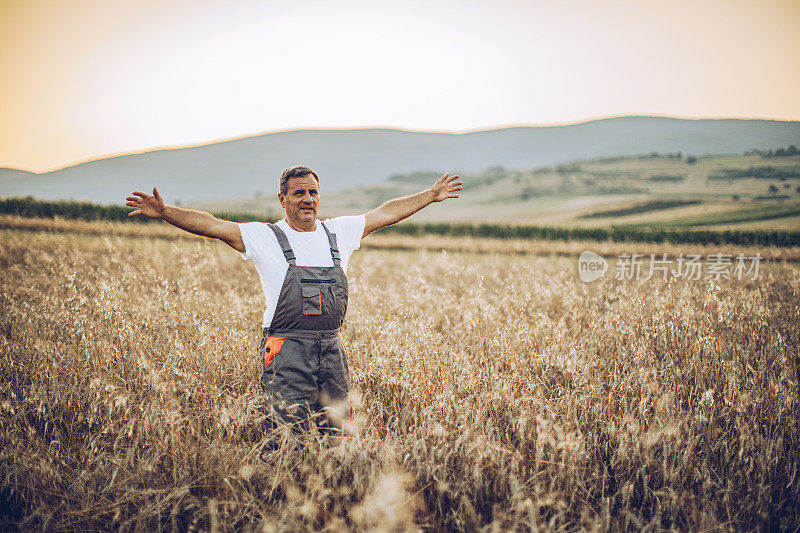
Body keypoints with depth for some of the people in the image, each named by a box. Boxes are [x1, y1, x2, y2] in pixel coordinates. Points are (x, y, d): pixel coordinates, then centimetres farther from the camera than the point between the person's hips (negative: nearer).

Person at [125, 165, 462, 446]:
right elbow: (211, 225, -10)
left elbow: (387, 213, 21)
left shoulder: (339, 232, 12)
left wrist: (431, 195, 26)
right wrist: (164, 212, -23)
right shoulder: (264, 237, 0)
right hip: (287, 354, -4)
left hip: (332, 352, 4)